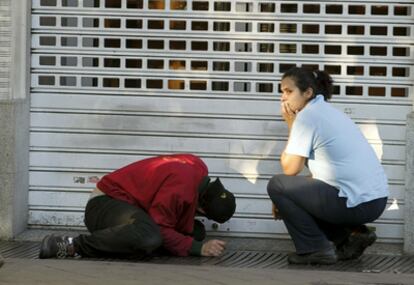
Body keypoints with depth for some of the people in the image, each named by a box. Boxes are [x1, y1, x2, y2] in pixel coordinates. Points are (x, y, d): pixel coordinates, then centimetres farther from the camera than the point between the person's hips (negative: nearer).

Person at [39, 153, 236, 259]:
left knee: (196, 232, 4)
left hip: (134, 204, 10)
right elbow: (160, 230, -24)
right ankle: (73, 245, -28)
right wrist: (198, 248, -20)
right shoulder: (181, 187, -28)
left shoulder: (198, 169, -1)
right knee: (149, 237, -42)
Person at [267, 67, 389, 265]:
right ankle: (352, 235, 13)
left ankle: (315, 249, 1)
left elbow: (290, 169, -6)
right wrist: (287, 200, 17)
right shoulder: (329, 112, 20)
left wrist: (291, 126, 2)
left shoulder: (307, 115, -9)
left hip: (355, 203, -9)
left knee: (276, 185, 3)